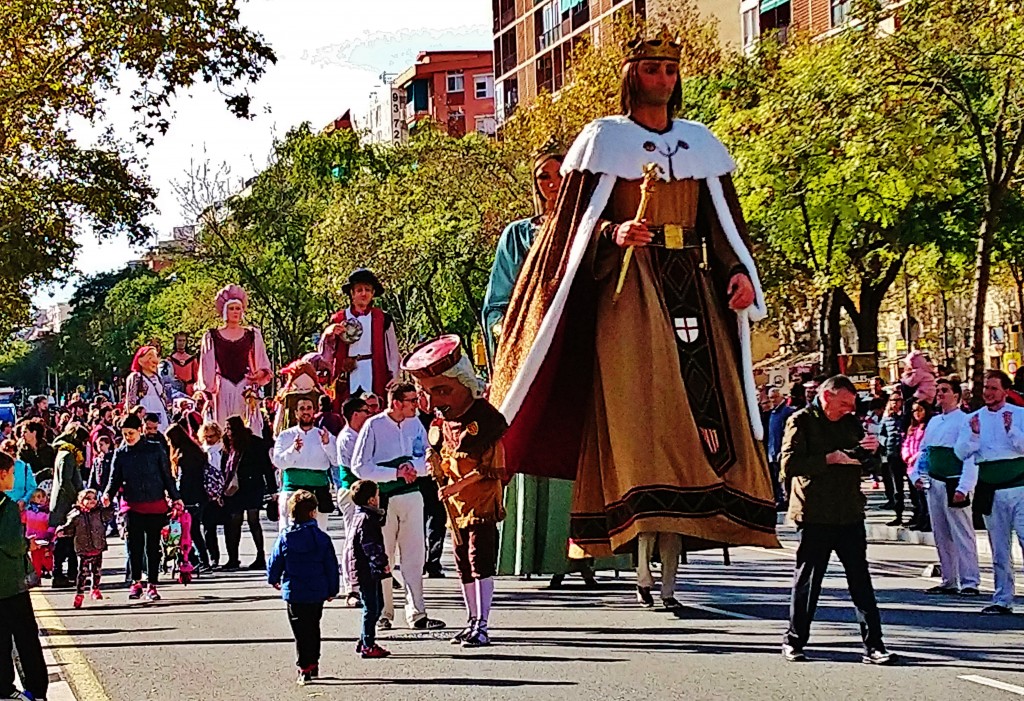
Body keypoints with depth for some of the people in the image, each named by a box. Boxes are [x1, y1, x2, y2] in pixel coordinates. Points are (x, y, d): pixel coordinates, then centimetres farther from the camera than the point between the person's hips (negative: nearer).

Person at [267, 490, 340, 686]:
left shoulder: (284, 538, -7)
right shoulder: (322, 538, -4)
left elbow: (274, 563, 3)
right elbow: (331, 566, 2)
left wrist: (273, 580, 24)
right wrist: (332, 590, 15)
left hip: (294, 593, -2)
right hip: (317, 592, 2)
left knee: (301, 631, 1)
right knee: (313, 629, 17)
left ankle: (305, 669, -4)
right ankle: (313, 665, 24)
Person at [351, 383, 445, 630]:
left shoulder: (415, 425, 9)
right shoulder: (373, 426, -6)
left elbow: (428, 461, 12)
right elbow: (359, 467, -9)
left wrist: (412, 465, -10)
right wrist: (396, 473, -15)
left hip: (411, 496, 4)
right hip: (382, 497, -4)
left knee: (414, 555, 1)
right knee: (382, 557, 1)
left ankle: (416, 613, 3)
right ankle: (383, 614, 10)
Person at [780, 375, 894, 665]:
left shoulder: (850, 422, 15)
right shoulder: (801, 421, -3)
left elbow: (867, 464, 22)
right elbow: (789, 465, -14)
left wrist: (872, 450, -1)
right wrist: (830, 459, -18)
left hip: (850, 514, 5)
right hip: (815, 515, -5)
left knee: (861, 580, 1)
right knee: (807, 579, 5)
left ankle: (873, 645, 1)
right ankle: (794, 641, 18)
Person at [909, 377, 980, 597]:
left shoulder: (964, 421, -8)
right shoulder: (933, 422, 16)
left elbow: (971, 458, -14)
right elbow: (923, 451, 23)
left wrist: (963, 488, -21)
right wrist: (917, 476, 9)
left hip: (953, 485, -8)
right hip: (933, 485, 8)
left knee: (962, 535, -8)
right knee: (941, 535, 11)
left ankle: (970, 582, -6)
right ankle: (949, 581, 17)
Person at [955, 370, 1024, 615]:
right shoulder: (974, 419, 8)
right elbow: (961, 452, 1)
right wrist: (974, 434, -15)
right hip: (991, 491, 4)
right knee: (999, 551, 10)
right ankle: (1002, 600, 16)